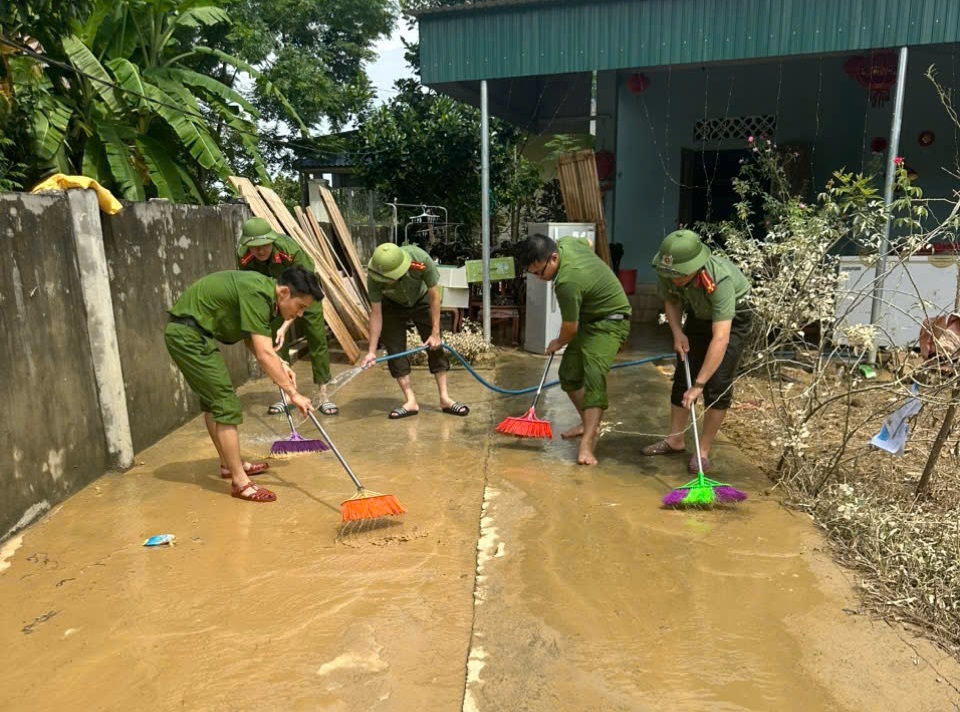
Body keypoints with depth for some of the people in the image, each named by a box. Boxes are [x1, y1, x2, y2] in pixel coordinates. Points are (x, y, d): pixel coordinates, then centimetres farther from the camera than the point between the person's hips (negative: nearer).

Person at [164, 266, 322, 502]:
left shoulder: (264, 290, 5)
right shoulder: (257, 295, -25)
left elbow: (252, 339, 14)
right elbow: (264, 354, -29)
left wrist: (280, 366, 1)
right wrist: (292, 393, -26)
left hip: (186, 332, 11)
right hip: (189, 335, -11)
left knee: (212, 401, 20)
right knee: (226, 406, -9)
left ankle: (229, 464, 35)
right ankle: (240, 482, -3)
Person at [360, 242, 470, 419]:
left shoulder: (421, 260, -39)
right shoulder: (374, 277, -35)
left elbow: (434, 296, -26)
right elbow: (376, 313, -26)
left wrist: (435, 333, -22)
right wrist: (372, 351, -27)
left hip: (421, 300, 0)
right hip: (392, 305, 1)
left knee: (435, 347, -4)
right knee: (395, 351, -8)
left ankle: (445, 398, 3)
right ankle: (411, 401, -1)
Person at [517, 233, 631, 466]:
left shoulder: (567, 282, -33)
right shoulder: (565, 242, -7)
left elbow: (570, 328, -21)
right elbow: (588, 244, 18)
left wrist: (558, 343, 2)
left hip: (610, 321, -10)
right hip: (589, 319, 10)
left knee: (594, 377, -26)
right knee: (569, 374, 11)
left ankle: (587, 445, -32)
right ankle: (588, 423, 30)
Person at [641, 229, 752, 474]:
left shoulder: (720, 278, -42)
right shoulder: (667, 273, -26)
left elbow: (720, 338, -45)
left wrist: (699, 385, -46)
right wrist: (677, 332, -18)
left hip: (732, 318, -5)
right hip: (699, 314, 5)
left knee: (718, 385, -10)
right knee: (682, 377, 6)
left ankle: (703, 451, 2)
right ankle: (674, 440, 19)